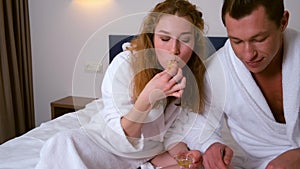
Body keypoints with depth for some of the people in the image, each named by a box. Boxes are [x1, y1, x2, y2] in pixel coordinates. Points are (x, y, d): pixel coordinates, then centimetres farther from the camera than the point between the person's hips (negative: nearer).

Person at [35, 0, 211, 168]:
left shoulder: (193, 75, -11)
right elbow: (120, 139, -24)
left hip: (152, 153, 4)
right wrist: (148, 97, -39)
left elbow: (173, 134, -3)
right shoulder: (125, 64, -23)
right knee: (63, 145, -29)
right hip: (109, 144, -3)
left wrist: (182, 154, -25)